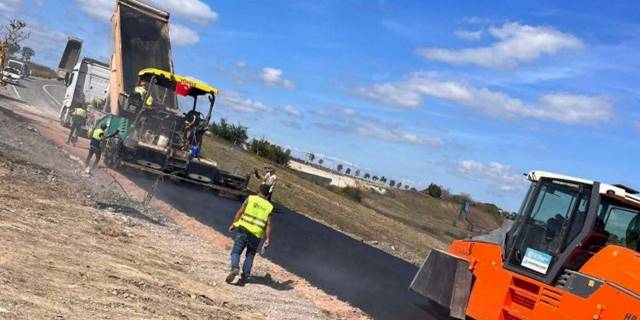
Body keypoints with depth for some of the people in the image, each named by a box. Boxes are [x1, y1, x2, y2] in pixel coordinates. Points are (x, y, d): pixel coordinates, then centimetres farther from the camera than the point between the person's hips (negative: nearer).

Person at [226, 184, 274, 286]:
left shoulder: (251, 198, 4)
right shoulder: (269, 207, 7)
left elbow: (240, 212, -1)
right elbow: (268, 224, 1)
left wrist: (233, 224, 7)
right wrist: (267, 239, 1)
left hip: (243, 229, -2)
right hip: (256, 235, 2)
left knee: (236, 252, 1)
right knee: (250, 255, 17)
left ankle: (235, 268, -23)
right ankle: (245, 276, 12)